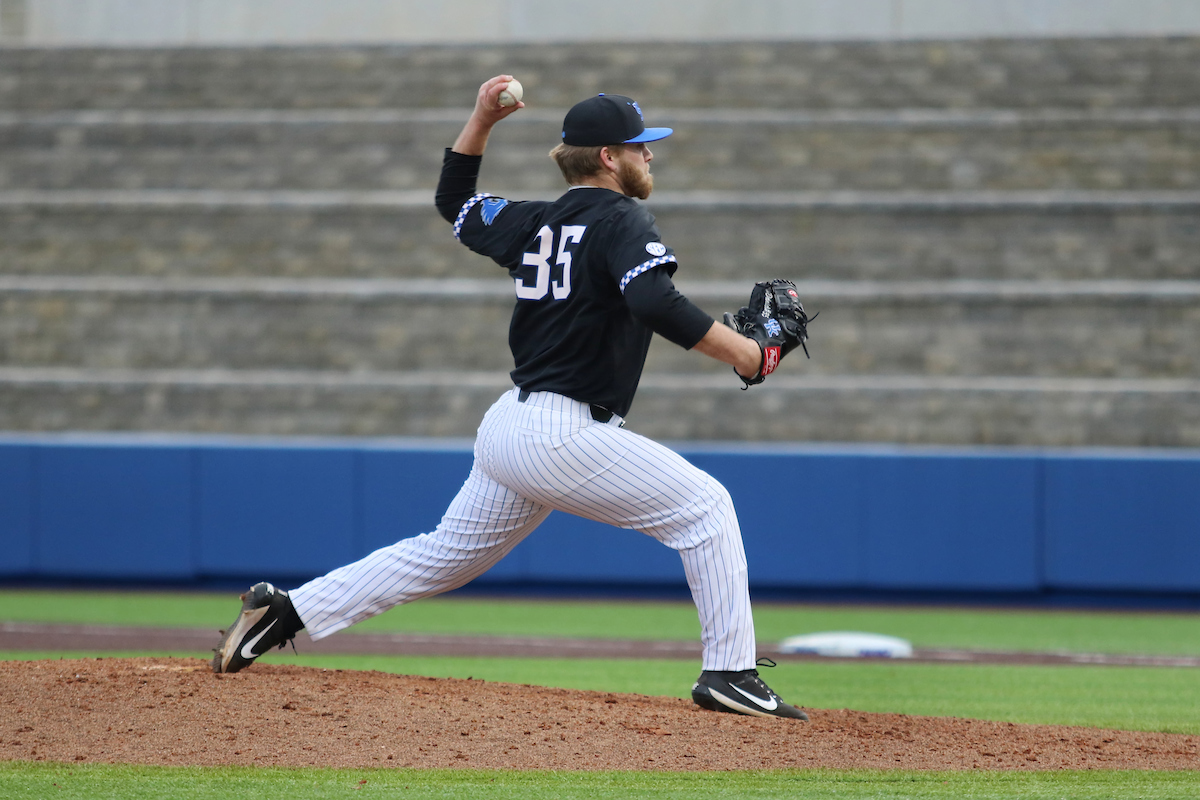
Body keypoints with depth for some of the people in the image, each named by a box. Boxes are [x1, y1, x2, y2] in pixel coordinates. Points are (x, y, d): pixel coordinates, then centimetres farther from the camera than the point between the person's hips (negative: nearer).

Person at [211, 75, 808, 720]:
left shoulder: (533, 225, 14)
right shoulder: (621, 223, -9)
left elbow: (455, 202, 31)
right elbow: (656, 304, -27)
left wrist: (481, 120, 27)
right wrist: (738, 351, -21)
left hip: (506, 427, 8)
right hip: (565, 435, -8)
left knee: (447, 553, 18)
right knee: (704, 508, -2)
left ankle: (282, 612, 16)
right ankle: (729, 673, -7)